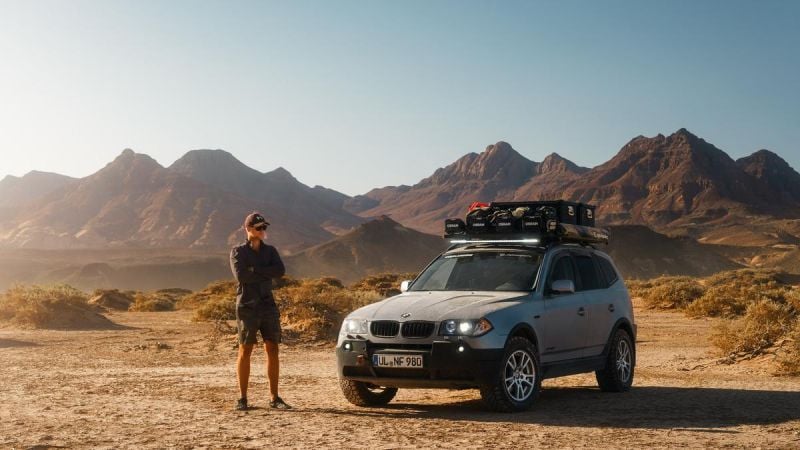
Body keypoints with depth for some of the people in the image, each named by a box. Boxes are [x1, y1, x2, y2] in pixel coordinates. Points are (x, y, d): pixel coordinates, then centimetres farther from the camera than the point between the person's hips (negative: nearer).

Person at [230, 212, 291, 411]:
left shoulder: (270, 251, 11)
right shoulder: (238, 252, 2)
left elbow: (280, 270, -8)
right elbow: (240, 275, -15)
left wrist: (254, 270, -13)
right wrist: (266, 273, -9)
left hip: (268, 305, 3)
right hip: (247, 306, -3)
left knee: (272, 350, 1)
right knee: (245, 351, -1)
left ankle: (274, 398, 6)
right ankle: (242, 398, 6)